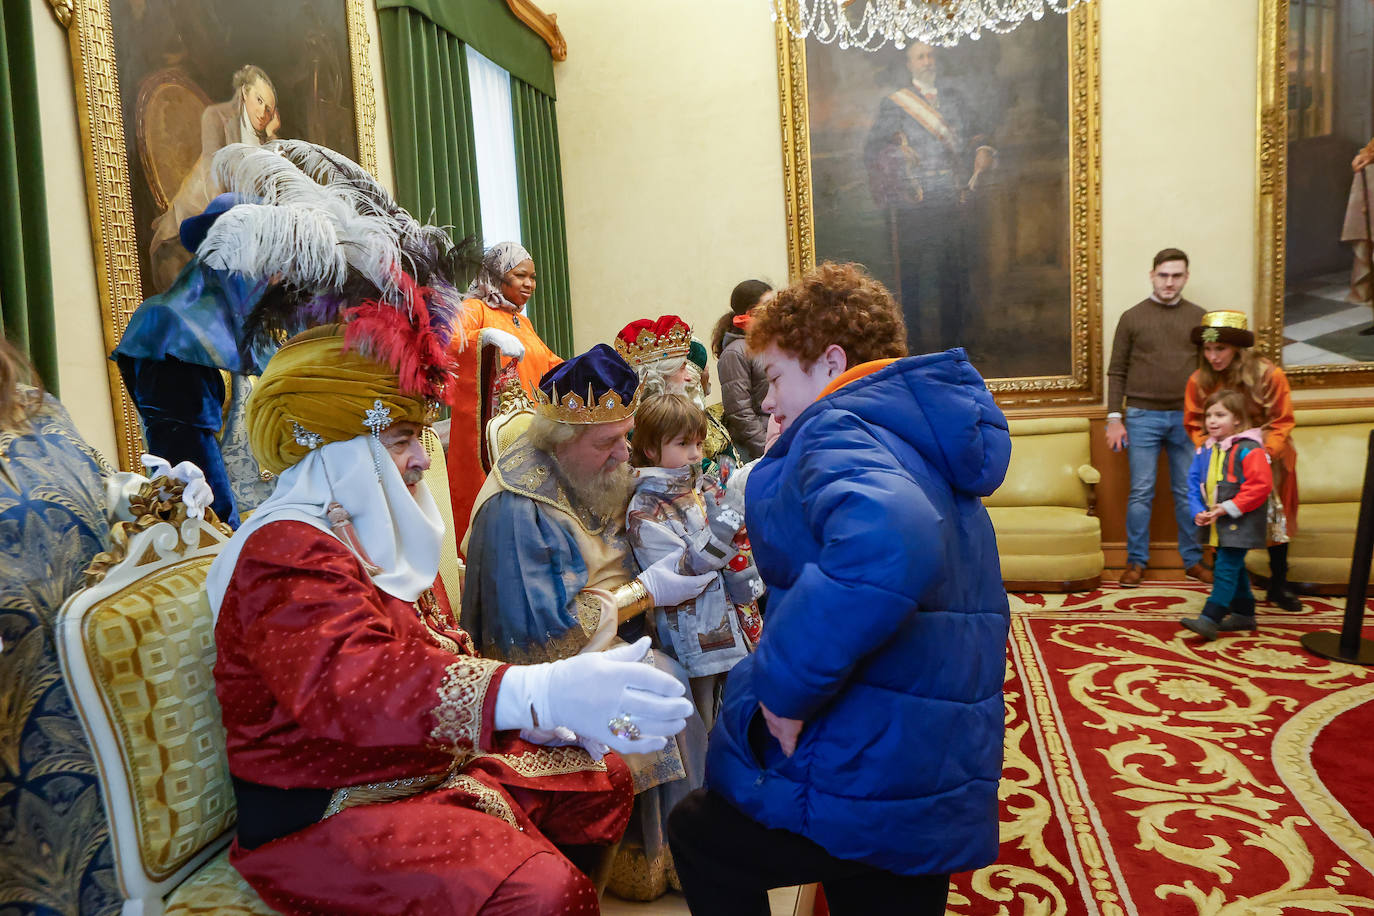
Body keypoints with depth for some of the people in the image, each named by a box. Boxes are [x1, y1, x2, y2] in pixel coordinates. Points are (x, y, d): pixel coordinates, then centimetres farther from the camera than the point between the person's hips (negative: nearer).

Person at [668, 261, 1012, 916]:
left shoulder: (838, 431, -18)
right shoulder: (926, 444, 13)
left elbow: (886, 547, -40)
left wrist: (783, 687, -30)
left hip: (861, 783, -9)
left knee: (695, 834, 17)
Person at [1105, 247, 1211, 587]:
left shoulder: (1199, 317, 8)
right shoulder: (1132, 317, 4)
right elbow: (1116, 372, 3)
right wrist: (1114, 418, -3)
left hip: (1186, 417, 2)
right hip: (1143, 417, -1)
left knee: (1188, 492, 7)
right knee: (1141, 492, 2)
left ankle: (1193, 559, 19)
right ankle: (1136, 561, 12)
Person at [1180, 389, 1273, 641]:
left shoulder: (1248, 449, -15)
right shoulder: (1205, 450, 8)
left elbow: (1260, 486, -20)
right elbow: (1194, 484, 12)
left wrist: (1228, 508, -20)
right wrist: (1198, 511, -3)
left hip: (1239, 523, -8)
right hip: (1215, 524, 8)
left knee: (1226, 568, -11)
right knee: (1234, 568, 19)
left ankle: (1209, 620, -14)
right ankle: (1244, 613, 32)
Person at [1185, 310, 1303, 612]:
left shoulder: (1269, 375, -18)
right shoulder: (1199, 381, -15)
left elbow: (1282, 422, -14)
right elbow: (1195, 425, -5)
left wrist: (1266, 453, -26)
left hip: (1268, 459, 0)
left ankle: (1278, 587, 28)